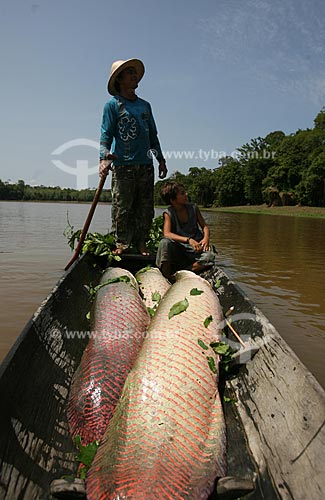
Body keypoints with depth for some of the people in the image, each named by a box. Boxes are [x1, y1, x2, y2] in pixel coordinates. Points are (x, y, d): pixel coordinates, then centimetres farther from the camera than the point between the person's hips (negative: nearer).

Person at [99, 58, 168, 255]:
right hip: (122, 165, -5)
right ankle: (122, 243, 7)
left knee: (146, 208, 4)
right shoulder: (112, 105, 4)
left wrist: (161, 160, 17)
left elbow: (153, 135, 22)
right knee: (122, 208, -3)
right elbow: (106, 134, -4)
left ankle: (141, 243, 12)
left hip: (146, 165, 5)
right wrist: (104, 158, -20)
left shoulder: (145, 105, 19)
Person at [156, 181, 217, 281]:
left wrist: (206, 238, -15)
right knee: (164, 243, -33)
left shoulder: (193, 208, 3)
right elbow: (167, 234, -21)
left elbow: (204, 226, 9)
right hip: (177, 250, -2)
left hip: (196, 248, 3)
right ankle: (167, 278, -20)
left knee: (210, 256, -29)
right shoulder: (168, 213, -6)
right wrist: (189, 240, -34)